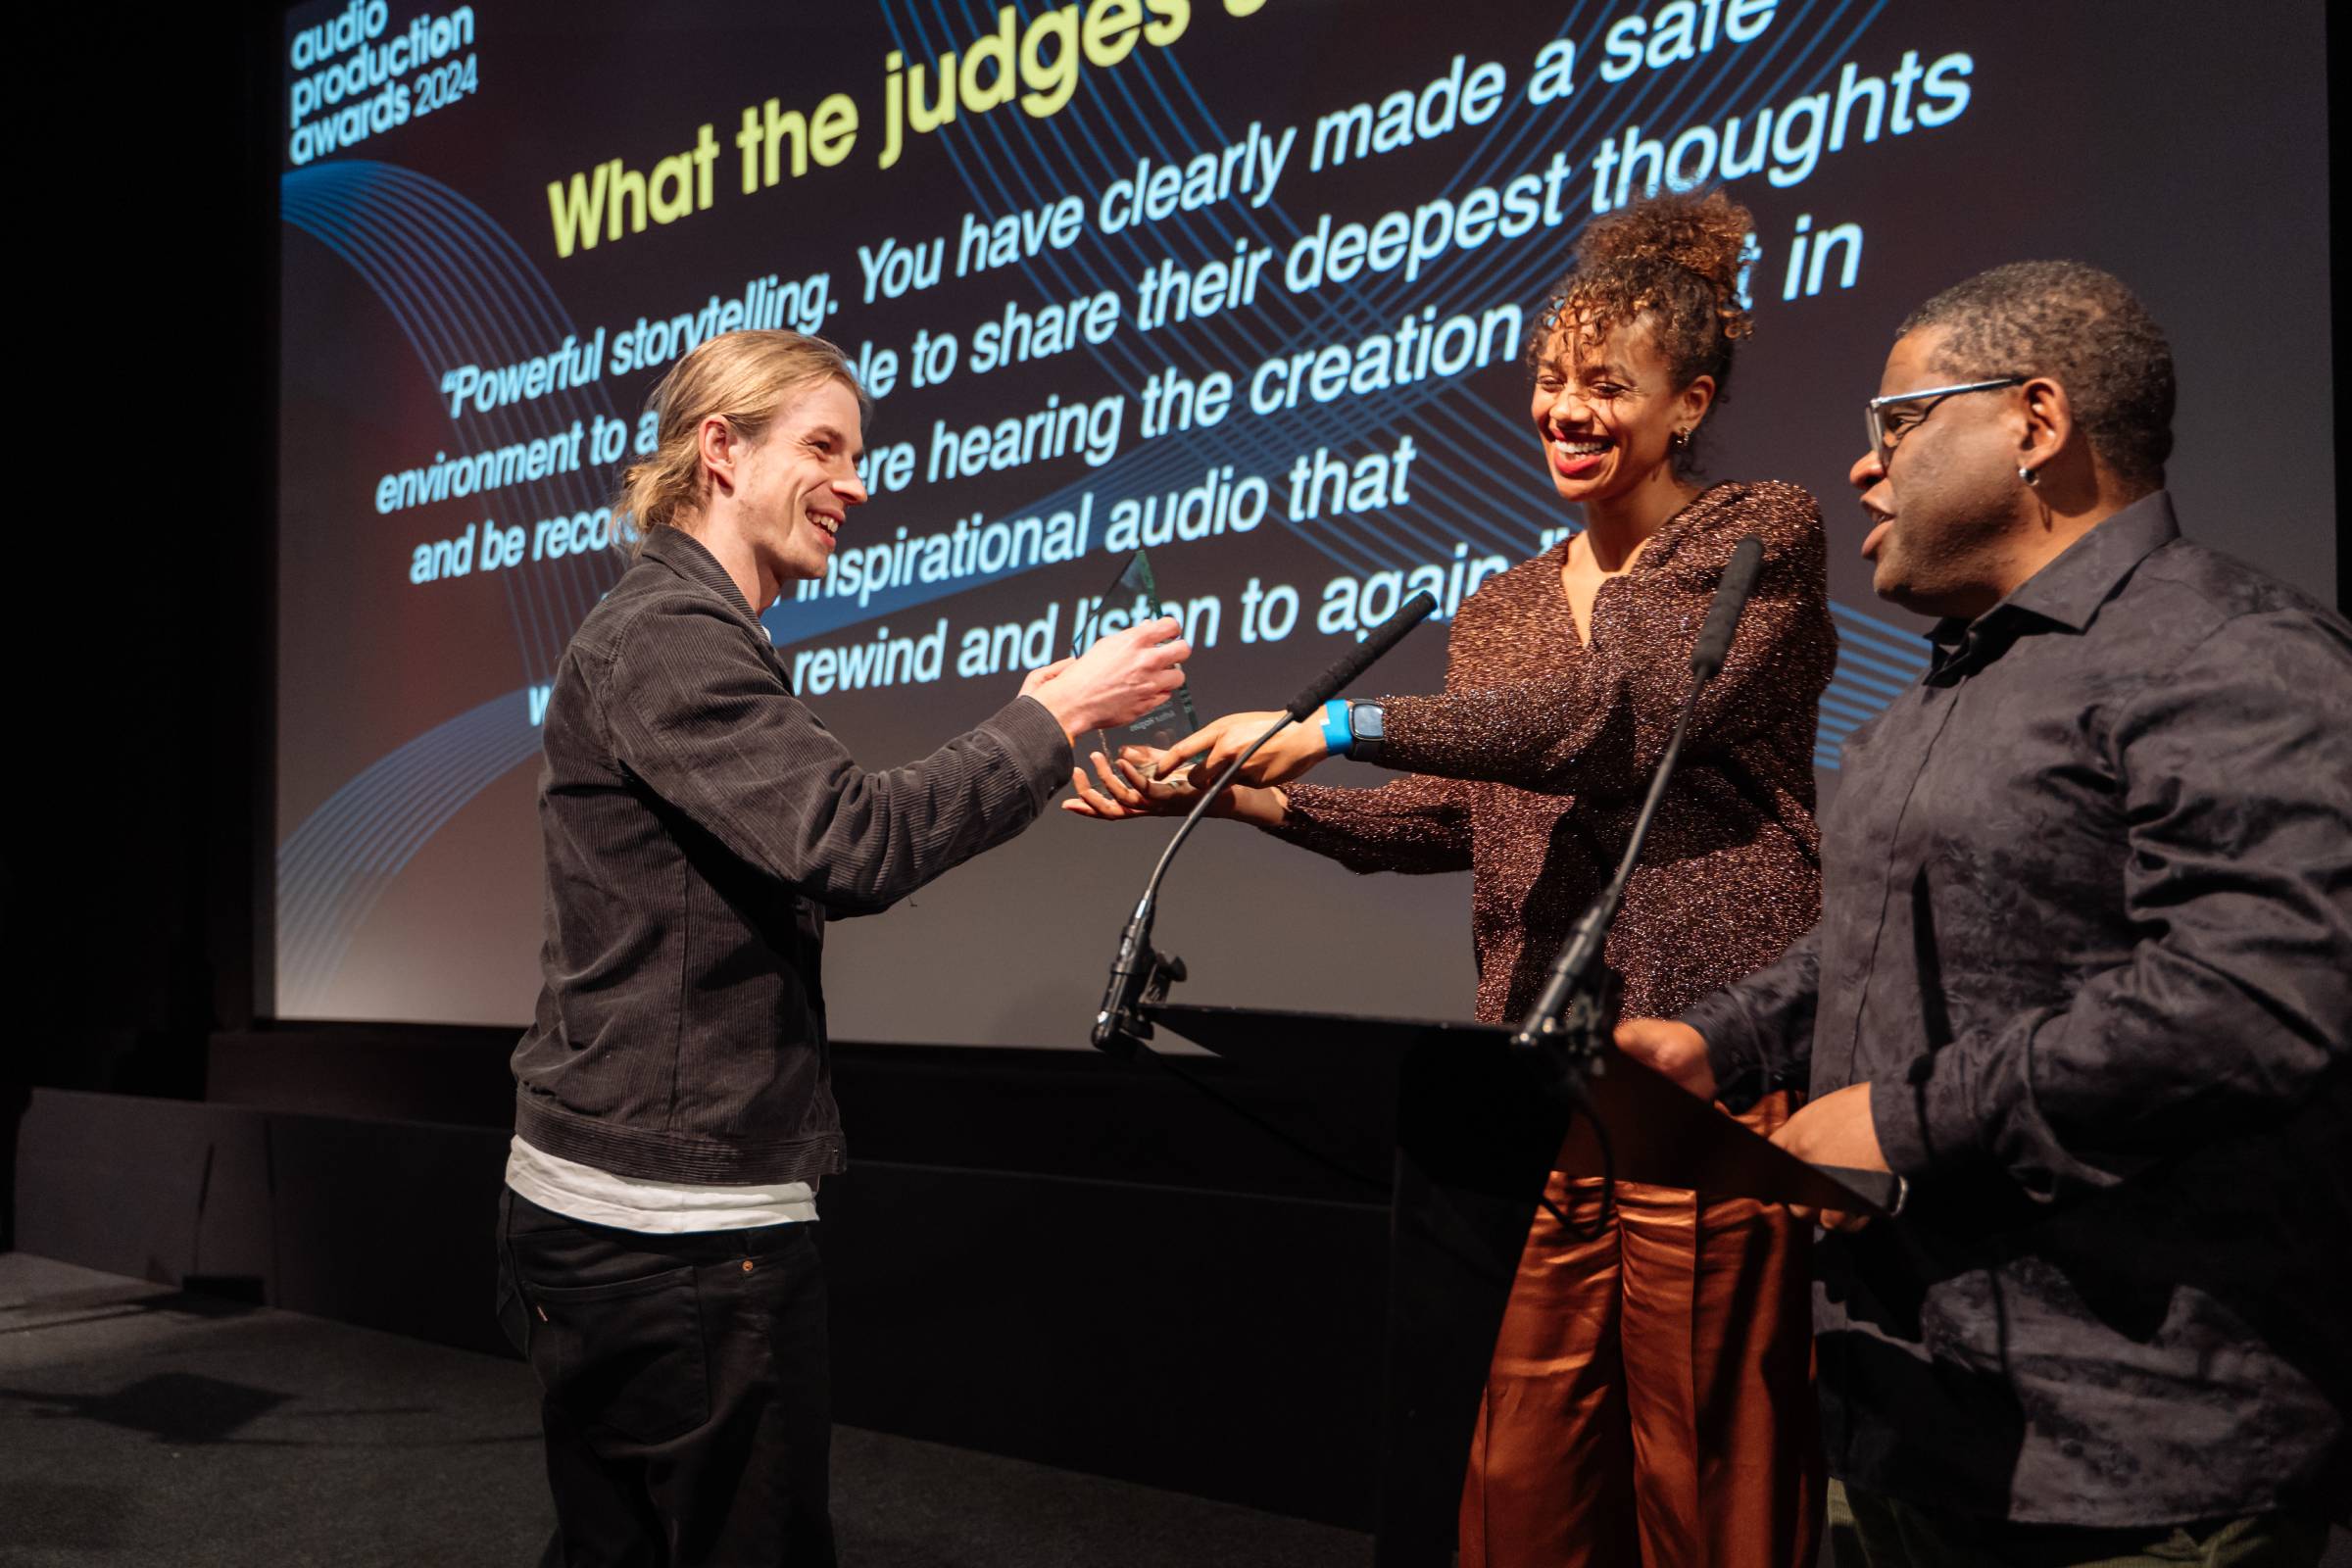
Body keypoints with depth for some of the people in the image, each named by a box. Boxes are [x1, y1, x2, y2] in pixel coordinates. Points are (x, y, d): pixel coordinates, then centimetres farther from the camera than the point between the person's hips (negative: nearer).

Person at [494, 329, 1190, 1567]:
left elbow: (797, 862, 16)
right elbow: (852, 844, -25)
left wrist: (1026, 743, 10)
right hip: (678, 1226, -10)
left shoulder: (684, 636, 19)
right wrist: (1053, 716, -14)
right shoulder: (665, 642, -15)